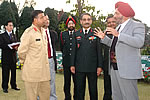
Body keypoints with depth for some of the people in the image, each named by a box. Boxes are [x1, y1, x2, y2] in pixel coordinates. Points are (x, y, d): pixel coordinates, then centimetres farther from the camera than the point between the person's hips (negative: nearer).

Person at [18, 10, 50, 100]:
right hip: (32, 72, -7)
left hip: (44, 71, 7)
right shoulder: (28, 33, -13)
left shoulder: (43, 31, 12)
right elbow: (21, 52, -10)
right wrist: (25, 62, 4)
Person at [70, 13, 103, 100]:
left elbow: (99, 51, 1)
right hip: (79, 67, 2)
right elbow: (74, 50, 9)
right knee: (79, 89, 9)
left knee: (93, 90, 7)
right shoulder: (76, 34, 10)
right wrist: (72, 64, 3)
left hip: (92, 67, -1)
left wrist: (99, 66, -4)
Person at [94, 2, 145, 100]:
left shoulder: (137, 26, -7)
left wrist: (118, 35, -27)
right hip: (115, 68, 9)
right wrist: (104, 37, 14)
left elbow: (139, 43, -24)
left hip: (127, 70, -8)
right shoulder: (119, 27, 19)